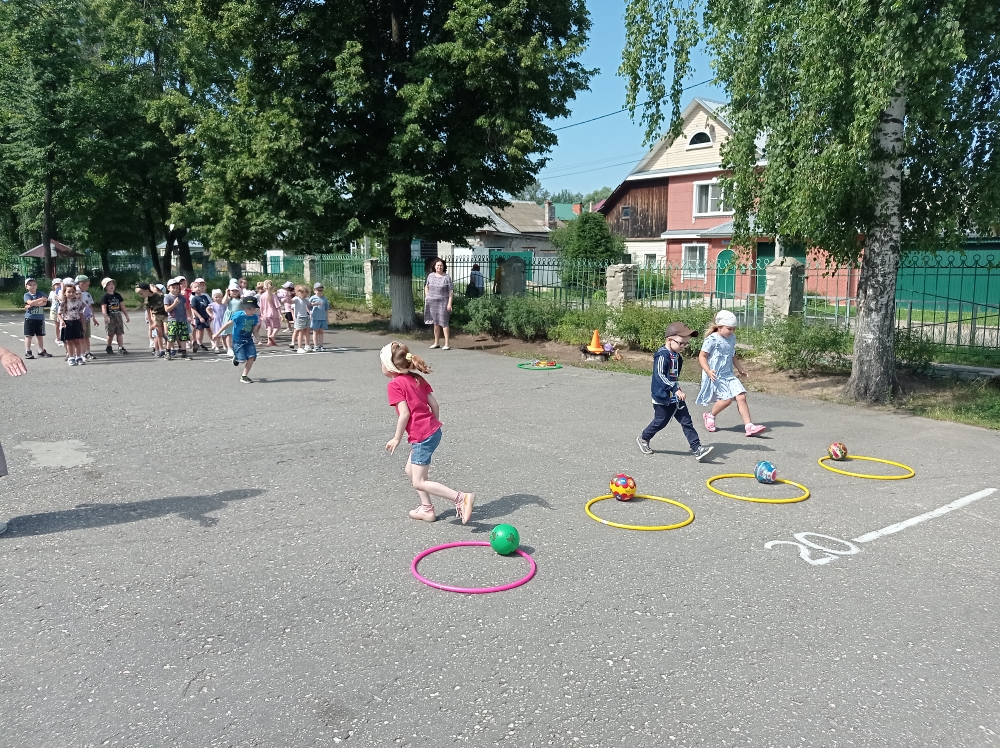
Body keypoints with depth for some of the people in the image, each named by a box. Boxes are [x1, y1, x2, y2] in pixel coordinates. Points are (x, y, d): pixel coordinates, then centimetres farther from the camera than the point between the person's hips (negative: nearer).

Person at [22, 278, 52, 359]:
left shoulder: (41, 294, 4)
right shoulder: (26, 295, -2)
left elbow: (44, 303, -12)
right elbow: (30, 302, -21)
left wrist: (32, 305, -17)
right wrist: (41, 299, -18)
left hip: (40, 318, 3)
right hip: (30, 318, -3)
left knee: (40, 335, 10)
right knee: (28, 335, 1)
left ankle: (41, 351, 18)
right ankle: (27, 352, 4)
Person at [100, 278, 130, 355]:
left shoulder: (117, 295, 8)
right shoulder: (105, 297, -7)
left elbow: (122, 306, 12)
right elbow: (103, 308, -14)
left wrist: (126, 315, 11)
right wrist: (106, 317, -26)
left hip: (118, 315, 4)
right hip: (110, 316, -4)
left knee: (120, 333, 0)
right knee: (111, 334, 3)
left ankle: (121, 348, 0)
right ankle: (108, 347, 22)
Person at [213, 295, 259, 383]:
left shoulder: (255, 317, -5)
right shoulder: (239, 315, -19)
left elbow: (254, 331, 5)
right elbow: (228, 325, -11)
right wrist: (217, 334, -7)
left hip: (248, 340, 4)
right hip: (238, 340, -4)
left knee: (252, 357, -9)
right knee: (242, 360, -10)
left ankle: (244, 376, 7)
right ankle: (236, 358, 29)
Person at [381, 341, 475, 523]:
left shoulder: (394, 385, -10)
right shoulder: (417, 379, 11)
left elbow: (404, 413, -17)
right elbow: (435, 405, 9)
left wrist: (396, 439, -7)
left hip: (422, 437, -9)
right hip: (433, 430, 9)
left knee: (419, 482, -2)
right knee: (411, 470, 23)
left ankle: (461, 498, -11)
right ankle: (427, 509, 27)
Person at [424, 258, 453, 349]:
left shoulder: (447, 277, -4)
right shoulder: (430, 276, 8)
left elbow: (451, 291, -5)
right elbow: (426, 287, 22)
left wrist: (449, 303, -11)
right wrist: (427, 297, 10)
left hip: (443, 302, -4)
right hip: (432, 302, 4)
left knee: (444, 322, -8)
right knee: (435, 323, 12)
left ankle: (447, 344, -6)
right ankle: (436, 343, 23)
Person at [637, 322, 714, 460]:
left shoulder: (676, 356, 8)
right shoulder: (662, 355, -21)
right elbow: (660, 376, -30)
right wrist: (675, 389, -33)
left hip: (676, 397, 8)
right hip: (663, 398, -8)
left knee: (686, 422, 2)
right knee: (660, 422, 8)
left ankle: (697, 449, 1)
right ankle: (643, 439, 33)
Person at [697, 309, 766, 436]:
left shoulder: (732, 338, 11)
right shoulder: (712, 339, -13)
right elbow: (702, 356, -11)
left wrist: (740, 369, 22)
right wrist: (708, 371, -22)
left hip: (728, 375, 7)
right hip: (715, 376, -7)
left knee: (741, 396, -6)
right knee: (727, 398, -15)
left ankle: (749, 426, -5)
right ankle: (710, 416, 13)